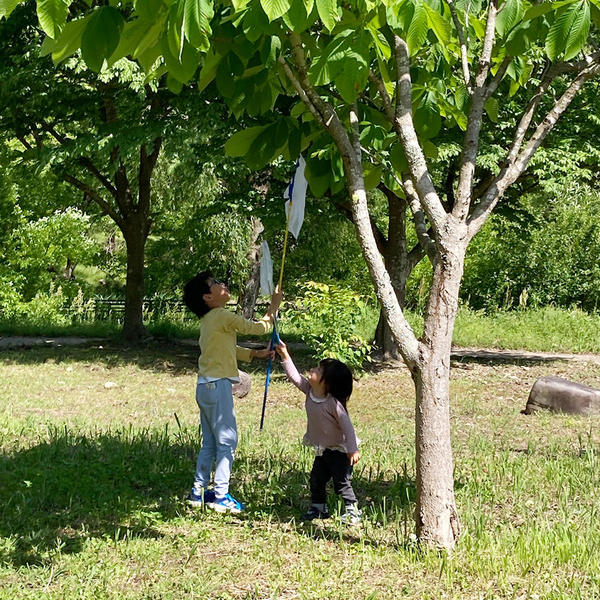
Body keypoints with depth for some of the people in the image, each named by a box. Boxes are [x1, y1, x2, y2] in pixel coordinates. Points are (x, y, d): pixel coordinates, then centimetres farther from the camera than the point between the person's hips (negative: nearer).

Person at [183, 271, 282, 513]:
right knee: (227, 440, -4)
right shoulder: (223, 316, -13)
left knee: (210, 442, 14)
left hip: (205, 386, 9)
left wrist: (256, 354, 17)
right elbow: (258, 327, -7)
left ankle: (199, 491, 18)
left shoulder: (209, 320, 15)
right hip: (217, 385, -9)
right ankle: (220, 495, -2)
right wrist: (274, 305, 5)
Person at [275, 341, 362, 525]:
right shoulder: (310, 391, -8)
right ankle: (318, 508, 29)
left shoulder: (334, 403, -29)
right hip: (322, 449, 8)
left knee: (342, 482, -2)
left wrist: (353, 450, -25)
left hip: (339, 450, -8)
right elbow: (295, 376, 0)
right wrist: (285, 356, -7)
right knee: (316, 480, 13)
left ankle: (352, 510, 12)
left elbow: (346, 426, -25)